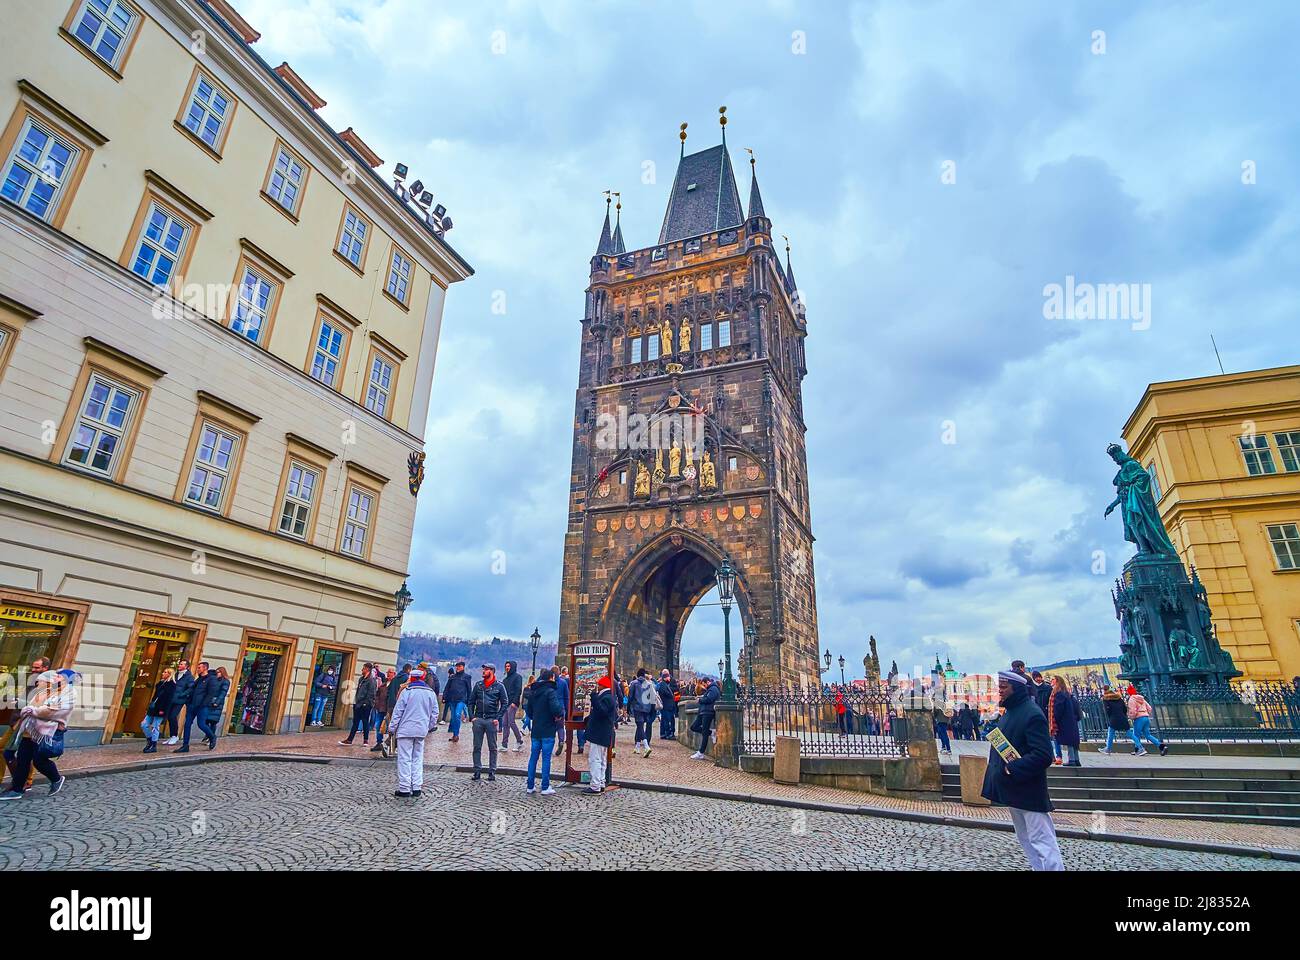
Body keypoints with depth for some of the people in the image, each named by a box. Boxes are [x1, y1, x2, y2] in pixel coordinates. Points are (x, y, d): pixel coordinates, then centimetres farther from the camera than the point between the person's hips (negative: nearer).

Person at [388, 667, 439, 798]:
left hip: (406, 730, -4)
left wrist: (392, 728, 2)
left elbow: (398, 711, -6)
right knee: (418, 759, 12)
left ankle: (404, 789, 3)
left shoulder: (406, 691, -7)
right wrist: (430, 727, 24)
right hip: (421, 731, 4)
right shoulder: (431, 693, 7)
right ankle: (417, 788, 11)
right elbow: (434, 713, 12)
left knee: (404, 759, 2)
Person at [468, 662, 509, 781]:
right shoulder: (478, 685, 8)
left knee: (492, 748, 4)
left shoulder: (499, 686, -1)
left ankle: (492, 772, 11)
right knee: (477, 747, 7)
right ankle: (477, 771, 16)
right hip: (478, 719, 3)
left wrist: (498, 718, -8)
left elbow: (505, 703, -1)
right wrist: (472, 716, 0)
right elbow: (471, 701, 11)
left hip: (491, 720, -3)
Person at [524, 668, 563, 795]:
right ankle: (545, 787, 4)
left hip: (536, 730, 6)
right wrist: (561, 714, -7)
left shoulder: (533, 692, 9)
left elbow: (528, 710, 13)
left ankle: (530, 786, 18)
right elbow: (556, 708, -26)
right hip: (548, 731, -6)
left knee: (533, 757, 12)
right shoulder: (551, 692, -14)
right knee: (546, 758, 0)